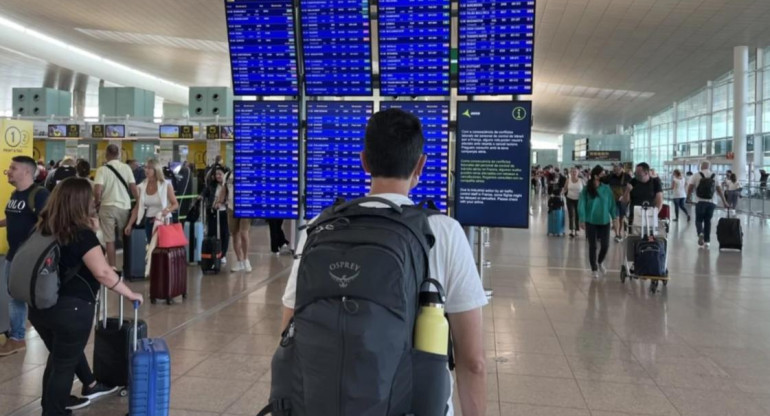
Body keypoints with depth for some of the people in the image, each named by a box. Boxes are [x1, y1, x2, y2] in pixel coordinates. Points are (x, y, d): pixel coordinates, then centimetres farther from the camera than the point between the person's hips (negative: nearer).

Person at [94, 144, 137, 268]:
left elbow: (97, 191, -15)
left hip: (108, 206, -2)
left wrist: (98, 203, 4)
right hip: (124, 206, 2)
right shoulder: (126, 168, -1)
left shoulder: (102, 169, -7)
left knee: (109, 239, 5)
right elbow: (133, 188, -4)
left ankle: (112, 267, 7)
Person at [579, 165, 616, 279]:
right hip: (591, 221, -1)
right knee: (592, 246, 6)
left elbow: (611, 203, 2)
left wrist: (614, 217, 2)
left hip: (604, 221, 2)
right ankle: (594, 269, 22)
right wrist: (582, 220, -12)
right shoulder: (587, 189, -9)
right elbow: (582, 204, -8)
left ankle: (600, 262, 33)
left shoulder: (607, 188, -4)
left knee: (605, 245, 2)